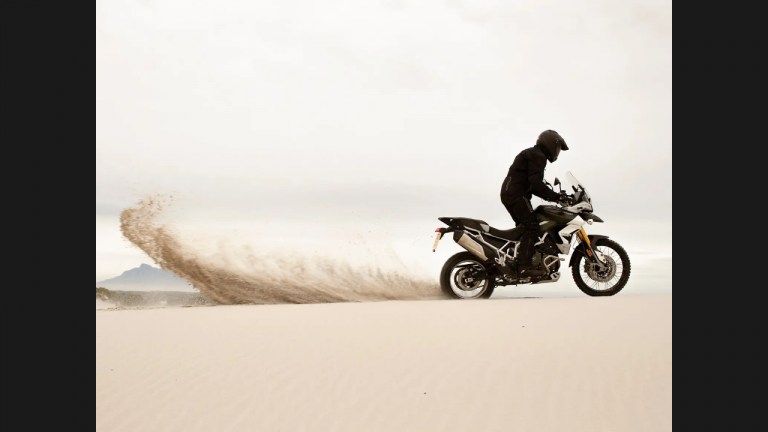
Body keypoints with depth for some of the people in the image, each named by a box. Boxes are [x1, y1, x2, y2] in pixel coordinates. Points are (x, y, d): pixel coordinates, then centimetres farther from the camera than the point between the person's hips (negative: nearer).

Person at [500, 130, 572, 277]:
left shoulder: (531, 154, 25)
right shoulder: (538, 156, -7)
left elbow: (532, 185, 26)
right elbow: (535, 182, -22)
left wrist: (553, 197, 20)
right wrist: (556, 196, -22)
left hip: (508, 193, 11)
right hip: (517, 194, -11)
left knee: (524, 228, 19)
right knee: (532, 227, -16)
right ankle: (523, 267, -24)